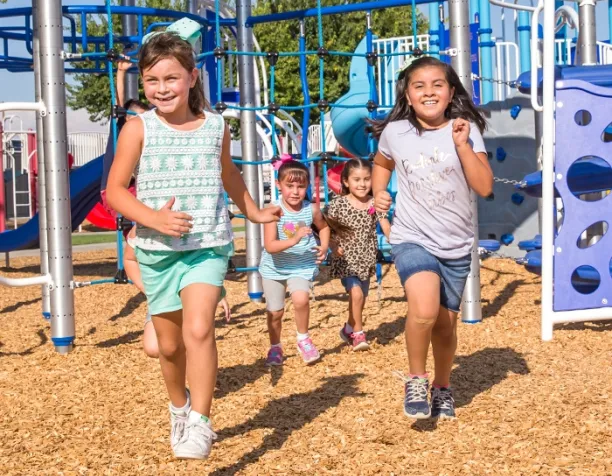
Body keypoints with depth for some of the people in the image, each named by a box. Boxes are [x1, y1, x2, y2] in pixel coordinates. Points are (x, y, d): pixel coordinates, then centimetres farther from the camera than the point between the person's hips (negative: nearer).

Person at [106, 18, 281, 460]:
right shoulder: (138, 129, -5)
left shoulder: (215, 126, 2)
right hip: (158, 250, 1)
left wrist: (254, 211, 34)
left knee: (199, 329, -22)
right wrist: (153, 218, -22)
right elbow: (115, 190, -6)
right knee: (170, 344, 13)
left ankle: (200, 423, -15)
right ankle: (179, 407, 40)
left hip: (208, 246, 0)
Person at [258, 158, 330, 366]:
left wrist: (324, 247, -3)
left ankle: (303, 339, 1)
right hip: (274, 268, 0)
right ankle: (275, 347, 35)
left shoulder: (311, 210, -10)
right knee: (275, 312, 8)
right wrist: (294, 240, -40)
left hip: (302, 266, 1)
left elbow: (323, 227, 14)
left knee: (301, 298, -25)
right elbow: (269, 246, -28)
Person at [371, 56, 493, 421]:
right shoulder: (394, 132, -3)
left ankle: (443, 388, 39)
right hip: (412, 240, -2)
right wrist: (380, 192, 2)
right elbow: (382, 164, 20)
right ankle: (416, 379, -2)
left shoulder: (465, 129, -4)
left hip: (457, 245, 2)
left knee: (446, 321, 12)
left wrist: (462, 145, -17)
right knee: (424, 309, -27)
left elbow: (485, 187, -10)